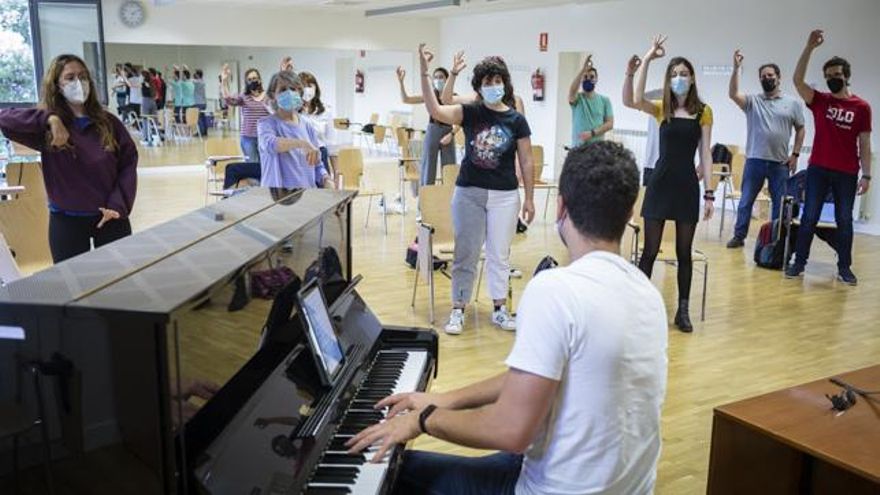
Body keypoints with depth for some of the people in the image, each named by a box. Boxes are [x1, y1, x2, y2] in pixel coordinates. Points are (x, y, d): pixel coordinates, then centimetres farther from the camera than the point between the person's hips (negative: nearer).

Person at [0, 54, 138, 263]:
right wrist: (49, 119, -26)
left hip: (110, 217, 1)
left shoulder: (107, 122, 0)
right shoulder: (47, 128, -4)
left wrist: (119, 205, -10)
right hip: (66, 220, -1)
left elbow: (129, 162, 0)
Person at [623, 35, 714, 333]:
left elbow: (705, 154, 1)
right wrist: (646, 60, -20)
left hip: (687, 185, 0)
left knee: (684, 252, 9)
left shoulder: (703, 112, 2)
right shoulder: (661, 109, 2)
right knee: (650, 250, 4)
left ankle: (683, 310, 20)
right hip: (660, 183, 0)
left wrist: (709, 193, -4)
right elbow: (632, 100, -19)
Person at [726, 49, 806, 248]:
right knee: (746, 201, 5)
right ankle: (739, 236, 14)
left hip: (780, 163, 1)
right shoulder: (752, 101, 3)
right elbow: (733, 94, -15)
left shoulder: (792, 103, 6)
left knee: (780, 204, 6)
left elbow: (800, 129, 9)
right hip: (754, 160, 0)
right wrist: (736, 68, -22)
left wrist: (795, 154, 1)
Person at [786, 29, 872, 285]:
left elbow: (864, 144, 2)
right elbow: (798, 79, -11)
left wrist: (866, 174, -3)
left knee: (844, 220, 7)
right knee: (809, 217, 3)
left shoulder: (862, 107, 1)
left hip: (847, 174, 0)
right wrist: (810, 47, -17)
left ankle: (844, 267, 15)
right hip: (818, 169, 0)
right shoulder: (819, 101, 3)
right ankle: (799, 262, 11)